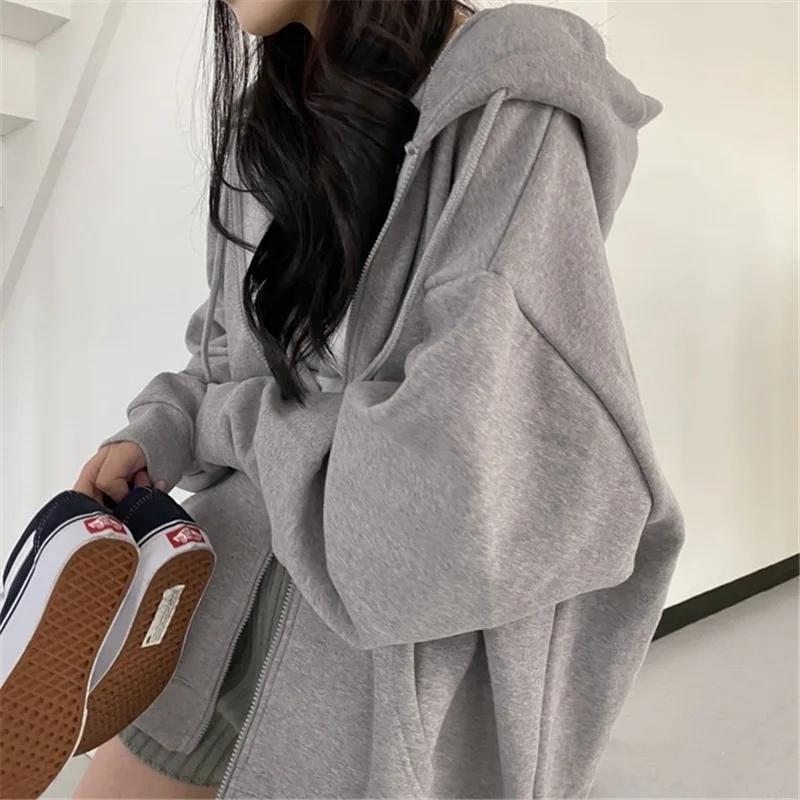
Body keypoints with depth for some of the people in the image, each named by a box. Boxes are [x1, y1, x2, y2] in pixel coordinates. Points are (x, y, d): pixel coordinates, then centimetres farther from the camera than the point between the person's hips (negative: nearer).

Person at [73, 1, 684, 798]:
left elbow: (483, 449, -26)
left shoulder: (510, 111, -16)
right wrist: (159, 430, -5)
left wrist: (233, 424, -12)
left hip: (394, 641, -6)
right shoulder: (273, 121, 8)